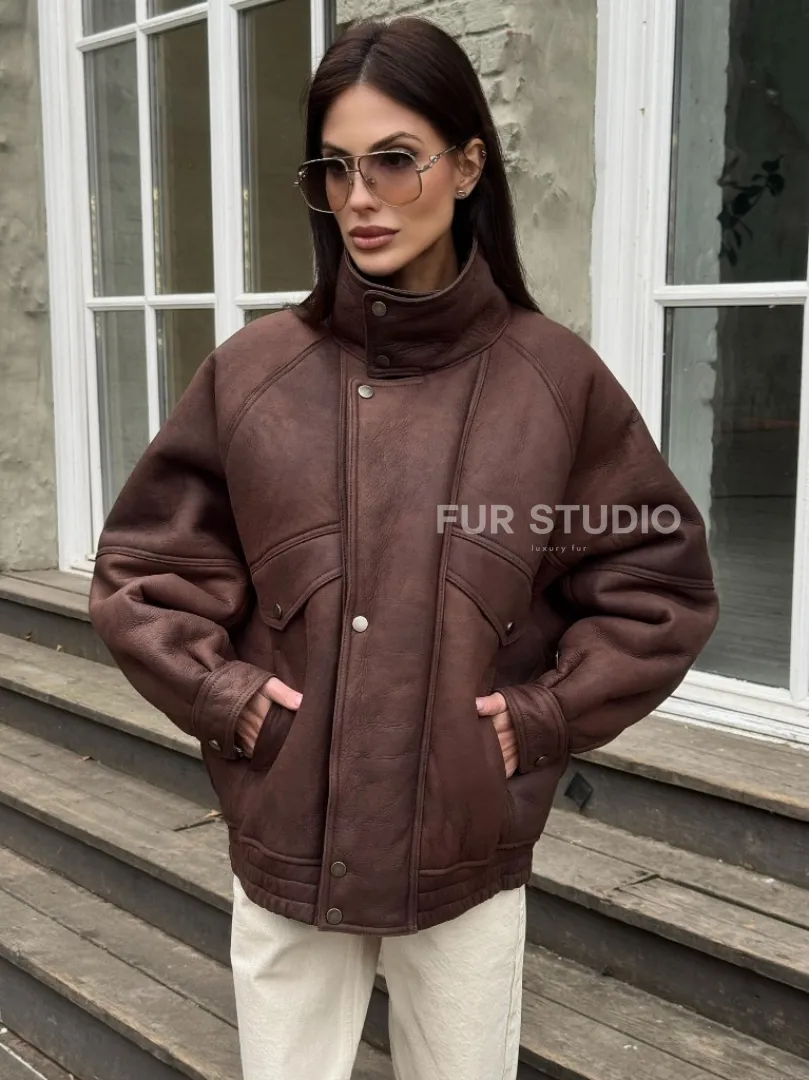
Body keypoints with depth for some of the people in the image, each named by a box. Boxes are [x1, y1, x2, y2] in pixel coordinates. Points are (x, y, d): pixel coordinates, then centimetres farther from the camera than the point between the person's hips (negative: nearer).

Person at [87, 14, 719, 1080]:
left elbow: (661, 579, 2)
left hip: (471, 858, 0)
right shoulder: (251, 371, -4)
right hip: (284, 851, 1)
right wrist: (221, 694, -7)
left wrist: (548, 713, -6)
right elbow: (141, 568, 4)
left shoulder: (553, 376, -5)